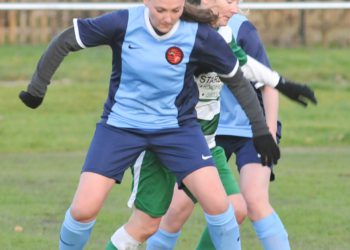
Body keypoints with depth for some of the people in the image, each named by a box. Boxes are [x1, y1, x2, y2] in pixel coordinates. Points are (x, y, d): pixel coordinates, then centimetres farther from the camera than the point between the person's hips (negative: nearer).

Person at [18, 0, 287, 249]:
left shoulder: (199, 36, -17)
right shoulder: (122, 23, -19)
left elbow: (237, 80, -2)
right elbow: (65, 42, -7)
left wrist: (261, 130, 0)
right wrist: (37, 87, -3)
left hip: (176, 127, 0)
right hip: (120, 124, 0)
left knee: (217, 203, -15)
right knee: (84, 209, -9)